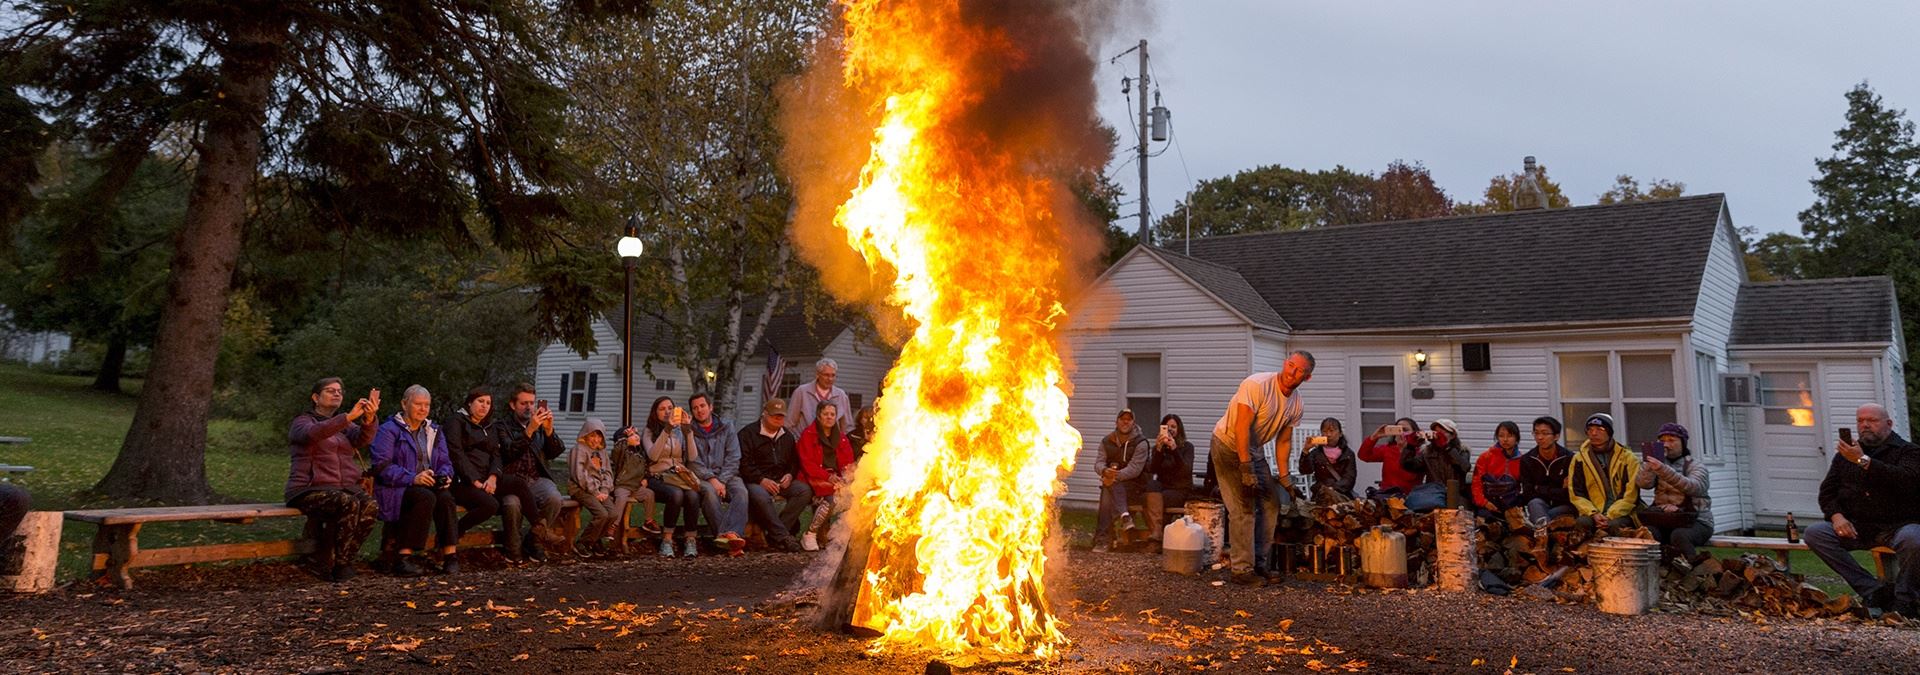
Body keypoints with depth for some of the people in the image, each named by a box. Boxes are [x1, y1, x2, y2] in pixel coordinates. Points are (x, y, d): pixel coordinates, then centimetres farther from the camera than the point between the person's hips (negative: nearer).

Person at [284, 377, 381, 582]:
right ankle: (323, 562, -21)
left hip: (345, 488, 5)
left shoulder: (345, 425, 20)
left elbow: (363, 439, -5)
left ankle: (342, 561, -18)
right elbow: (314, 433, -22)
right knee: (348, 504, -34)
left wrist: (369, 418, -27)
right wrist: (350, 416, -34)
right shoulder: (302, 422, 6)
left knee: (370, 505, -27)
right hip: (310, 490, -5)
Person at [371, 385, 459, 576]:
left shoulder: (434, 431, 20)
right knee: (426, 497, -36)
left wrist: (445, 476, -8)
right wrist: (412, 478, -24)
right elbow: (382, 466, -12)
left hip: (429, 486, 5)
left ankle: (450, 553, -31)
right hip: (396, 490, -5)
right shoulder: (389, 430, 0)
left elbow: (445, 462, 16)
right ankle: (403, 556, -32)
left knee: (445, 497, -30)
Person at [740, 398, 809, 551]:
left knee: (805, 490, -22)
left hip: (781, 481, 5)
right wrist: (761, 480, -19)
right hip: (756, 481, -5)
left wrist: (790, 475, 2)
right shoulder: (748, 434, 1)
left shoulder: (787, 436, 21)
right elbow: (743, 464, -9)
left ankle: (774, 534, -24)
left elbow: (795, 461, 25)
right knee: (761, 497, -40)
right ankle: (782, 536, -31)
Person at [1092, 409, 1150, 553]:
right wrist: (1105, 471, -27)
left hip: (1134, 485, -4)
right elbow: (1100, 463, -1)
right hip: (1114, 485, 4)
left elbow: (1135, 468, -15)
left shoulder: (1141, 443, -5)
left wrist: (1116, 476, -30)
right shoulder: (1106, 442, 11)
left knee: (1107, 492, -30)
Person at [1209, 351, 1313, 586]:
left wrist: (1284, 476, 4)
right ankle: (1242, 569, -6)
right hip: (1228, 445, -8)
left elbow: (1283, 440, 8)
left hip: (1253, 450, 8)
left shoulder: (1296, 402, -3)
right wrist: (1246, 469, -31)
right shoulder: (1257, 385, -27)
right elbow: (1242, 428, -29)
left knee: (1271, 504, 6)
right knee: (1242, 509, -12)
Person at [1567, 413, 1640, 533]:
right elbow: (1576, 494, 5)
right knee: (1582, 523, -33)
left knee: (1615, 525, -35)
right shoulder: (1579, 459, 11)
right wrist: (1593, 514, -12)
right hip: (1591, 513, 1)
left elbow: (1631, 495, -2)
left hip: (1620, 514, -1)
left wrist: (1610, 516, -15)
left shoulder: (1627, 458, 6)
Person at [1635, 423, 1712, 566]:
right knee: (1648, 532, -30)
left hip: (1696, 521, -2)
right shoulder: (1659, 464, 14)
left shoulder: (1697, 466, 4)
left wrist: (1664, 470, -36)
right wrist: (1648, 464, -26)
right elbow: (1644, 483, -7)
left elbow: (1693, 487, -21)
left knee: (1679, 535, -35)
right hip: (1664, 520, 3)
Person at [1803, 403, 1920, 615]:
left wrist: (1864, 461, -22)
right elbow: (1827, 490, 14)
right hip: (1856, 527, 4)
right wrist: (1836, 516, -6)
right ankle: (1874, 591, -24)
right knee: (1813, 533, -22)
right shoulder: (1846, 453, 19)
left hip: (1898, 525, -4)